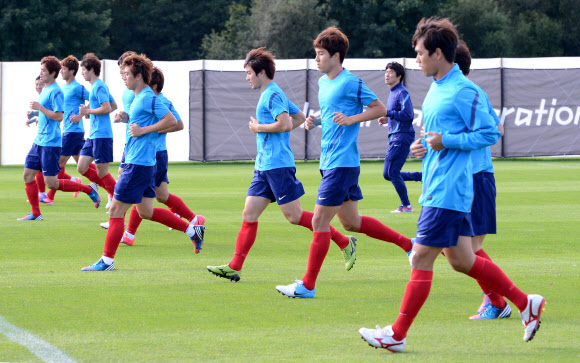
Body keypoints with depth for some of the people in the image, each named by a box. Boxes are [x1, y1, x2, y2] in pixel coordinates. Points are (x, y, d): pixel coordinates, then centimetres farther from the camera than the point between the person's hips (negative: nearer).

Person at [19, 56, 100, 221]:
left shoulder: (55, 91, -14)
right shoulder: (45, 89, 14)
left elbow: (59, 116, -22)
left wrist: (39, 107, -21)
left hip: (51, 143, -9)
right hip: (39, 141, 9)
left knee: (51, 182, -9)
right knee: (28, 175, 6)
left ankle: (89, 190, 4)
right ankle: (35, 214, 13)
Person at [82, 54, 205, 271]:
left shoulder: (148, 98, -14)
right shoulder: (139, 98, 16)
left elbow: (171, 121, -19)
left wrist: (144, 130, -18)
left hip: (138, 164, -10)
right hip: (138, 162, 10)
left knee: (116, 209, -6)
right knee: (146, 211, 16)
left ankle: (107, 260, -2)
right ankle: (193, 230, 20)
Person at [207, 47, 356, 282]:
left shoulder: (272, 94, -11)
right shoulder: (270, 94, 19)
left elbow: (286, 124, -24)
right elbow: (300, 117, 28)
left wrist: (259, 128, -11)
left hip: (277, 164, -10)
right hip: (264, 166, 10)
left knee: (294, 216, -8)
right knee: (249, 214, 4)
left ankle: (344, 243, -1)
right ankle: (234, 267, 2)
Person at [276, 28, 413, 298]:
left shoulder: (351, 83, -12)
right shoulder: (323, 83, 15)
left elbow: (380, 109, -8)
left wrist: (351, 119, -19)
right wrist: (314, 121, 8)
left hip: (342, 163, -10)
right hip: (329, 162, 10)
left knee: (320, 221, -8)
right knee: (351, 222, 15)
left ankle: (307, 285, -3)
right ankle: (407, 244, 26)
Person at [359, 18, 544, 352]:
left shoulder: (463, 91, -15)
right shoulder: (437, 87, 15)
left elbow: (490, 133, -16)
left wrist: (446, 142, -19)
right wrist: (426, 143, 10)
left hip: (447, 193, -10)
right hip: (438, 188, 10)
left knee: (422, 259, -6)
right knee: (462, 260, 13)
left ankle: (397, 334, 0)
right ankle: (526, 304, 21)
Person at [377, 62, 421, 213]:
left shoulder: (402, 93, -12)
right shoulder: (393, 92, 18)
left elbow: (407, 114, -22)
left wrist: (388, 113, -20)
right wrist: (387, 120, 9)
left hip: (402, 136, -10)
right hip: (395, 137, 10)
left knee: (392, 172, -8)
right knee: (388, 174, 10)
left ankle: (406, 205, 1)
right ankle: (423, 177, 17)